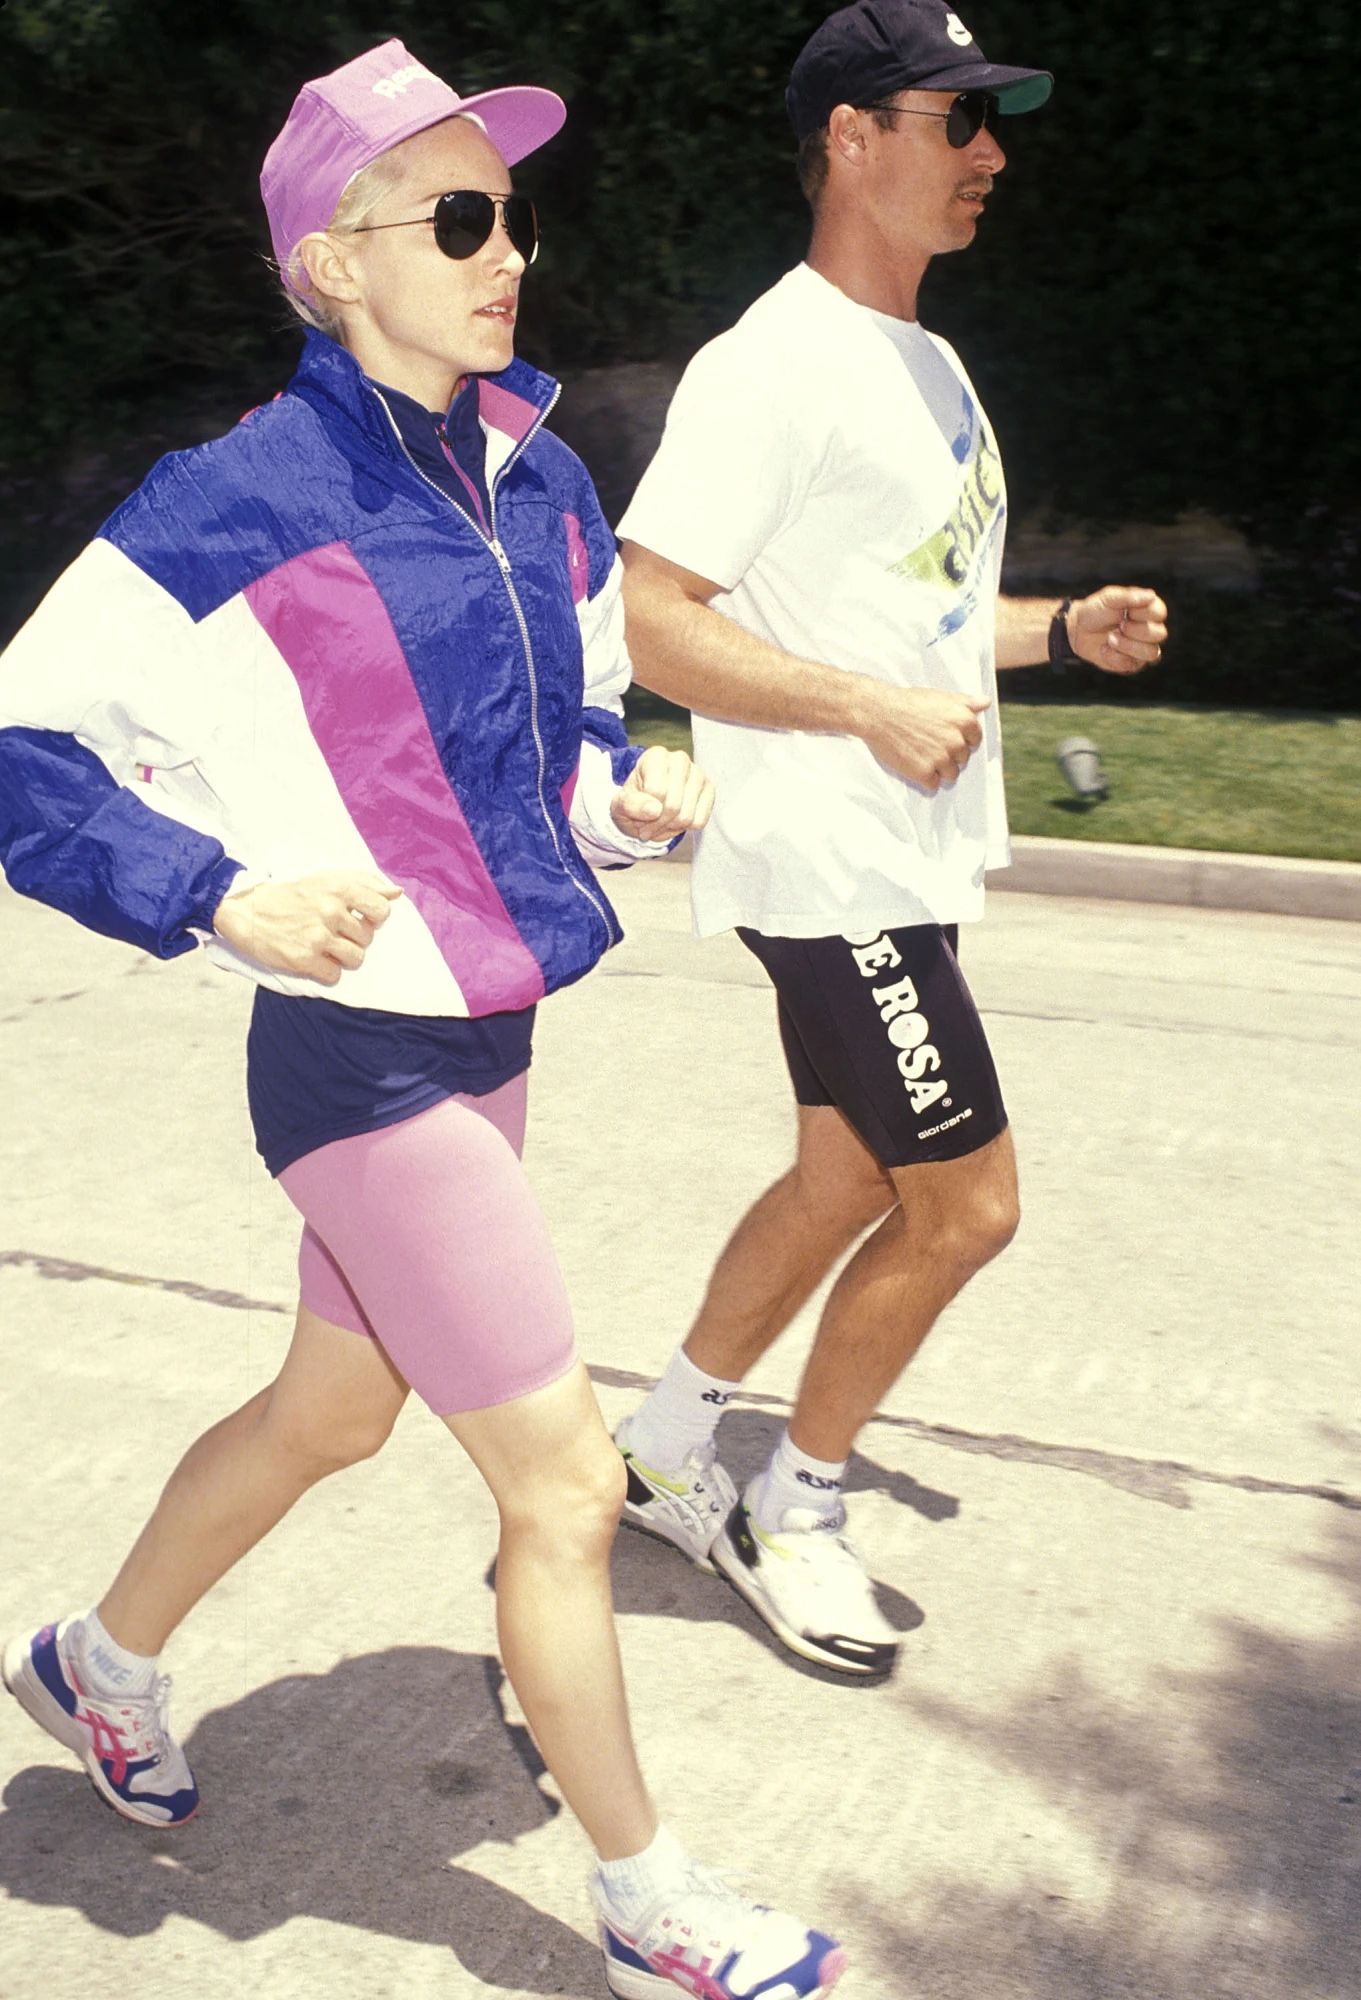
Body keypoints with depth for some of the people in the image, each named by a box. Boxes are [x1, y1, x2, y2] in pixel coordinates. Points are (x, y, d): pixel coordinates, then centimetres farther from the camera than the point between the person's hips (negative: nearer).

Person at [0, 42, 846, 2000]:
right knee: (566, 1478, 0)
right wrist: (223, 893, -22)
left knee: (332, 1413, 24)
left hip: (484, 1038, 8)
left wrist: (628, 787, 1)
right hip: (362, 1060, -8)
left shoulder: (535, 474, 6)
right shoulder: (245, 502, -16)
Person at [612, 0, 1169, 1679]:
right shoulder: (771, 365, -14)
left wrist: (1061, 631, 8)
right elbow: (643, 620, -20)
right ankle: (790, 1513, 16)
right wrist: (878, 709, -22)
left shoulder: (922, 362, 16)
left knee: (849, 1180, 16)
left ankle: (662, 1453, 32)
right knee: (963, 1205, -4)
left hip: (911, 862, 10)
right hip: (830, 866, -10)